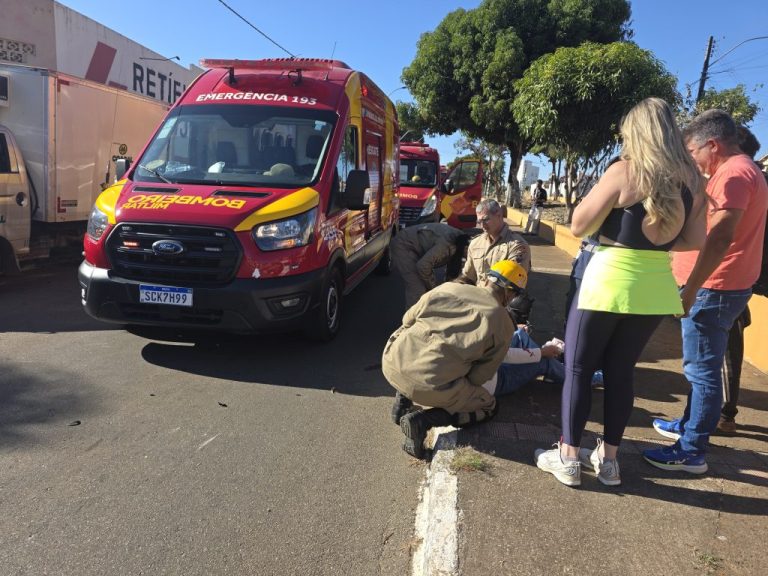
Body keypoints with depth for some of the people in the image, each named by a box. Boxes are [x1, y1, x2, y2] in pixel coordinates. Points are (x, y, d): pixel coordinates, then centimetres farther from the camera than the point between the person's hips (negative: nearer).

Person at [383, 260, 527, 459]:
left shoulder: (448, 287, 10)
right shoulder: (504, 325, 4)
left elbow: (408, 319, 18)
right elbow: (478, 377, 4)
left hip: (392, 364, 4)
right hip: (431, 385, -4)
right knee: (488, 406, 21)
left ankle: (403, 401, 23)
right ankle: (423, 420, -1)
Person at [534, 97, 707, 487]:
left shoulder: (624, 171, -13)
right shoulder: (692, 180, 5)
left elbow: (578, 225, -9)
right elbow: (694, 240, 11)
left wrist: (601, 188, 4)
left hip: (609, 283, -6)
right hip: (655, 288, 6)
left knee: (578, 369, 7)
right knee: (621, 371, 15)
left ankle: (567, 458, 13)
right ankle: (608, 458, 23)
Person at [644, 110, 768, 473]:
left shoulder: (733, 174, -16)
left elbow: (720, 237, -26)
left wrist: (690, 288, -26)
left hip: (713, 289, -11)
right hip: (718, 287, 11)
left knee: (703, 371, -5)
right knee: (701, 368, 20)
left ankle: (692, 453, 3)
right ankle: (689, 426, 34)